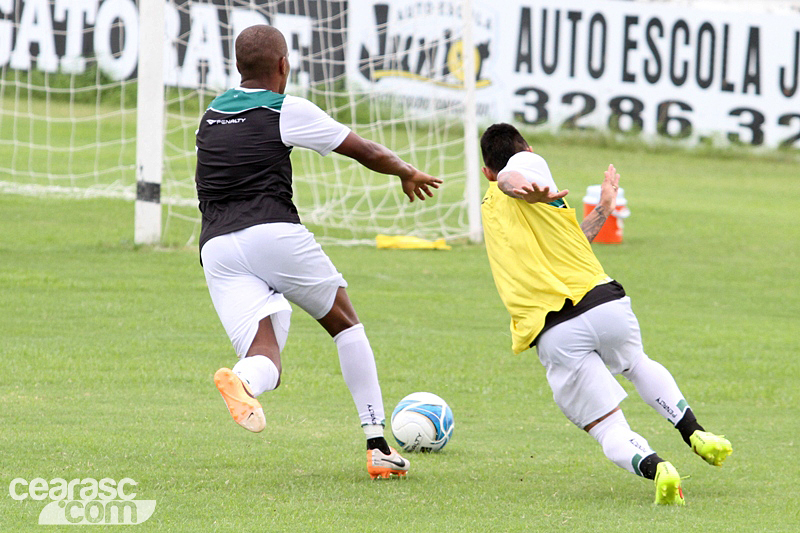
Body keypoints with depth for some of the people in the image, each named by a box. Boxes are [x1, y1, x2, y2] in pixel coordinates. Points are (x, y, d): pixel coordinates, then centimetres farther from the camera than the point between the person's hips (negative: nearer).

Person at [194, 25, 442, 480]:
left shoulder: (211, 116, 21)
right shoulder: (287, 111, 3)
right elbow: (368, 153, 10)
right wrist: (408, 172, 29)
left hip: (216, 248, 4)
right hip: (273, 233, -4)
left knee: (264, 353, -2)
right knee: (346, 323, 18)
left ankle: (243, 381, -43)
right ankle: (378, 447, 16)